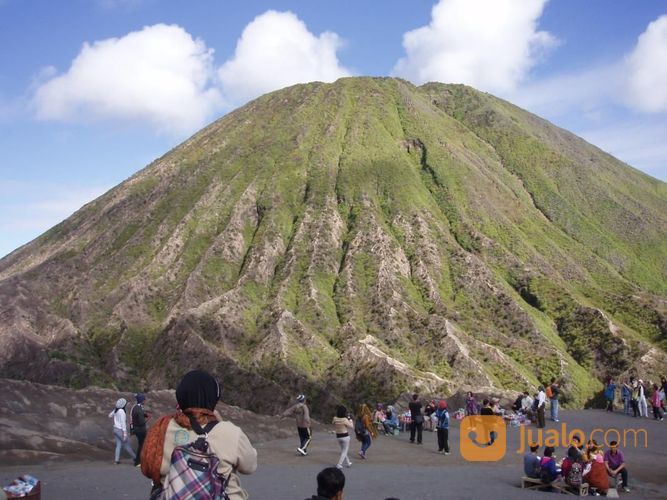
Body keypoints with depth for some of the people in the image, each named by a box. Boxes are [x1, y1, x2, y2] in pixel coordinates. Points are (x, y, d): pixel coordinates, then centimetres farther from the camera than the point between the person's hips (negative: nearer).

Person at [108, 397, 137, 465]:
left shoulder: (115, 410, 4)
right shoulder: (122, 412, -20)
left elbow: (110, 416, 22)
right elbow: (123, 422, -22)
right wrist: (125, 433, -20)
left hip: (115, 429, 8)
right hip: (120, 430, -8)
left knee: (118, 444, 11)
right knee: (127, 445, 4)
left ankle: (116, 460, 7)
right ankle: (135, 457, 15)